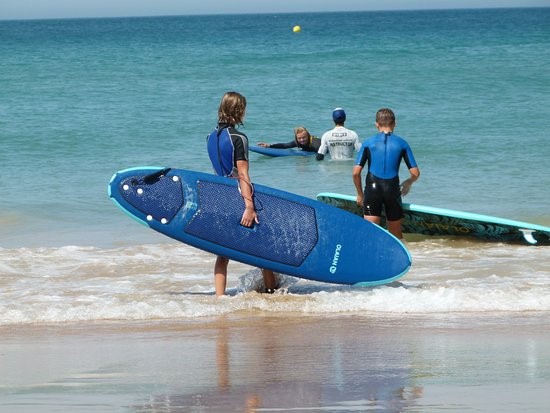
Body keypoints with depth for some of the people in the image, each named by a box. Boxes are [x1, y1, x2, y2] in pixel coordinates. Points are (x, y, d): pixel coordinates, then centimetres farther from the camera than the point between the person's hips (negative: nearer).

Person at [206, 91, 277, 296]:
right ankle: (271, 289, 16)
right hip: (238, 198, -7)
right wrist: (249, 206, -22)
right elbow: (243, 175, -20)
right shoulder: (238, 138, -15)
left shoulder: (212, 137, 7)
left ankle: (219, 296, 1)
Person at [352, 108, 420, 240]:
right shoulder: (401, 143, 5)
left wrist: (360, 194, 13)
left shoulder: (368, 143, 4)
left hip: (372, 189, -1)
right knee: (396, 235, 16)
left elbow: (356, 173, -1)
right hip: (392, 189, 1)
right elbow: (415, 173, 4)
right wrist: (408, 183, 26)